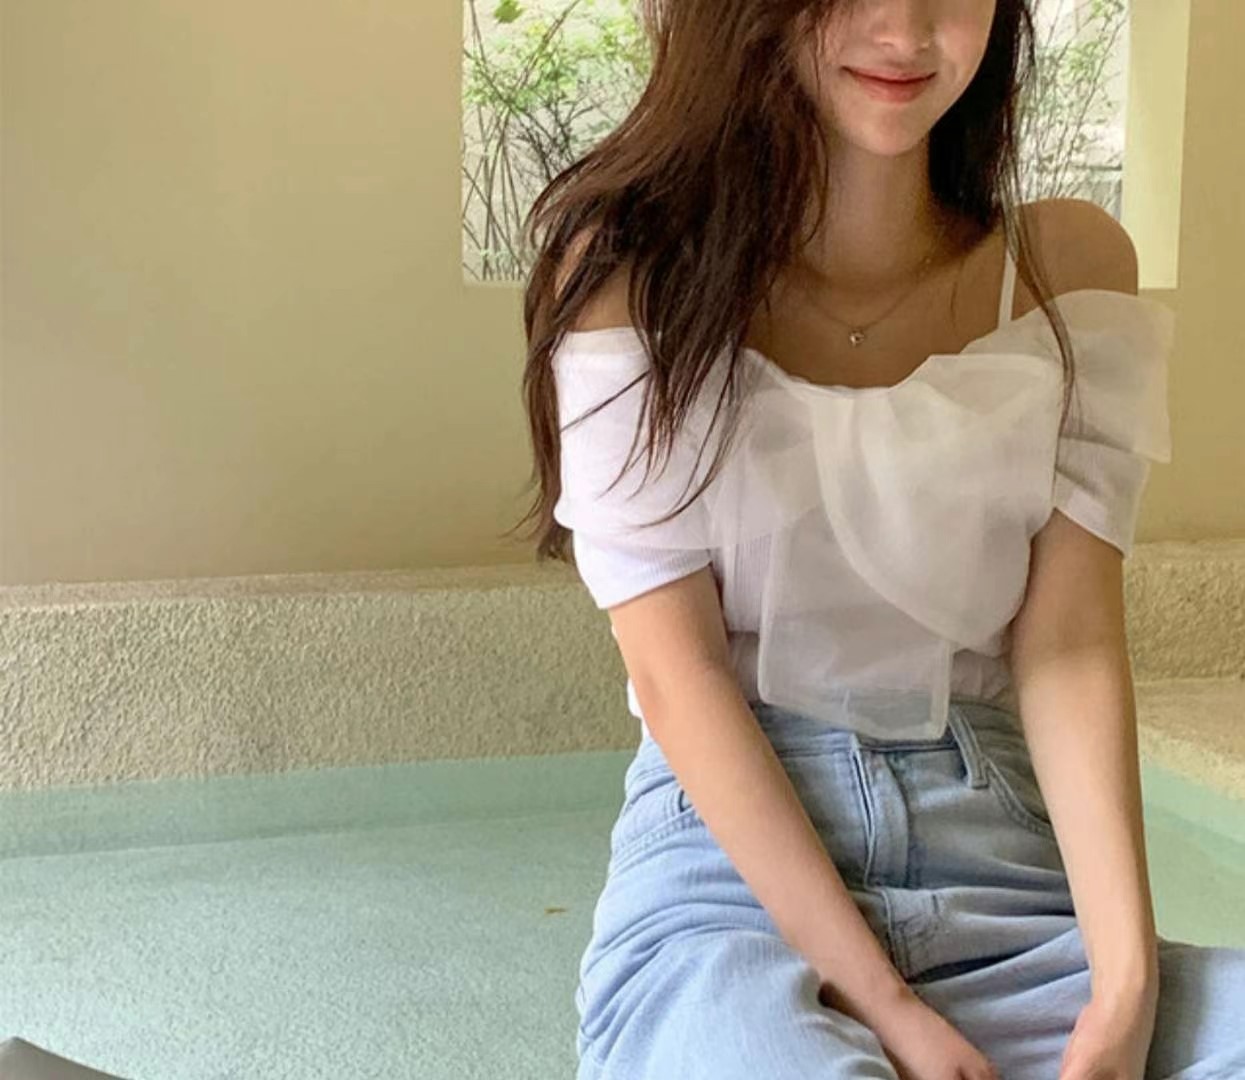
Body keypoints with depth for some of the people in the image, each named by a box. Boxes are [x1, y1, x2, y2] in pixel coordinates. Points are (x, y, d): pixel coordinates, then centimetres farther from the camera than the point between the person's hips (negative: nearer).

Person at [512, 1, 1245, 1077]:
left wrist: (1126, 982, -16)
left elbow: (1068, 646, -2)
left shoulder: (1068, 264, 6)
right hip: (731, 852, -3)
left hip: (1010, 851, 4)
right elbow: (674, 668, -8)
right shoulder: (632, 266, -3)